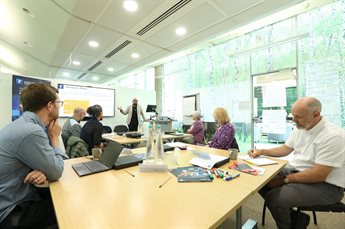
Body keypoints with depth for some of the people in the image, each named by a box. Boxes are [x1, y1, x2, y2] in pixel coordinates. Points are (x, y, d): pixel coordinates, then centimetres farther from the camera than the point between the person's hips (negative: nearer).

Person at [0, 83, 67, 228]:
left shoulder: (25, 124, 1)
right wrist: (55, 137, -13)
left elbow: (49, 163, 5)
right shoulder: (30, 131, -31)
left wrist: (43, 171, -18)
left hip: (16, 198, 8)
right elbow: (56, 173, -20)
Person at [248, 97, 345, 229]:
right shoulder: (299, 128, 1)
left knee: (275, 198, -25)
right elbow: (285, 149, 13)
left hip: (325, 184, -8)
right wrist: (261, 151, 1)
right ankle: (290, 214, 13)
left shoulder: (332, 136, -23)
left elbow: (319, 175, -25)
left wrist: (284, 180, -19)